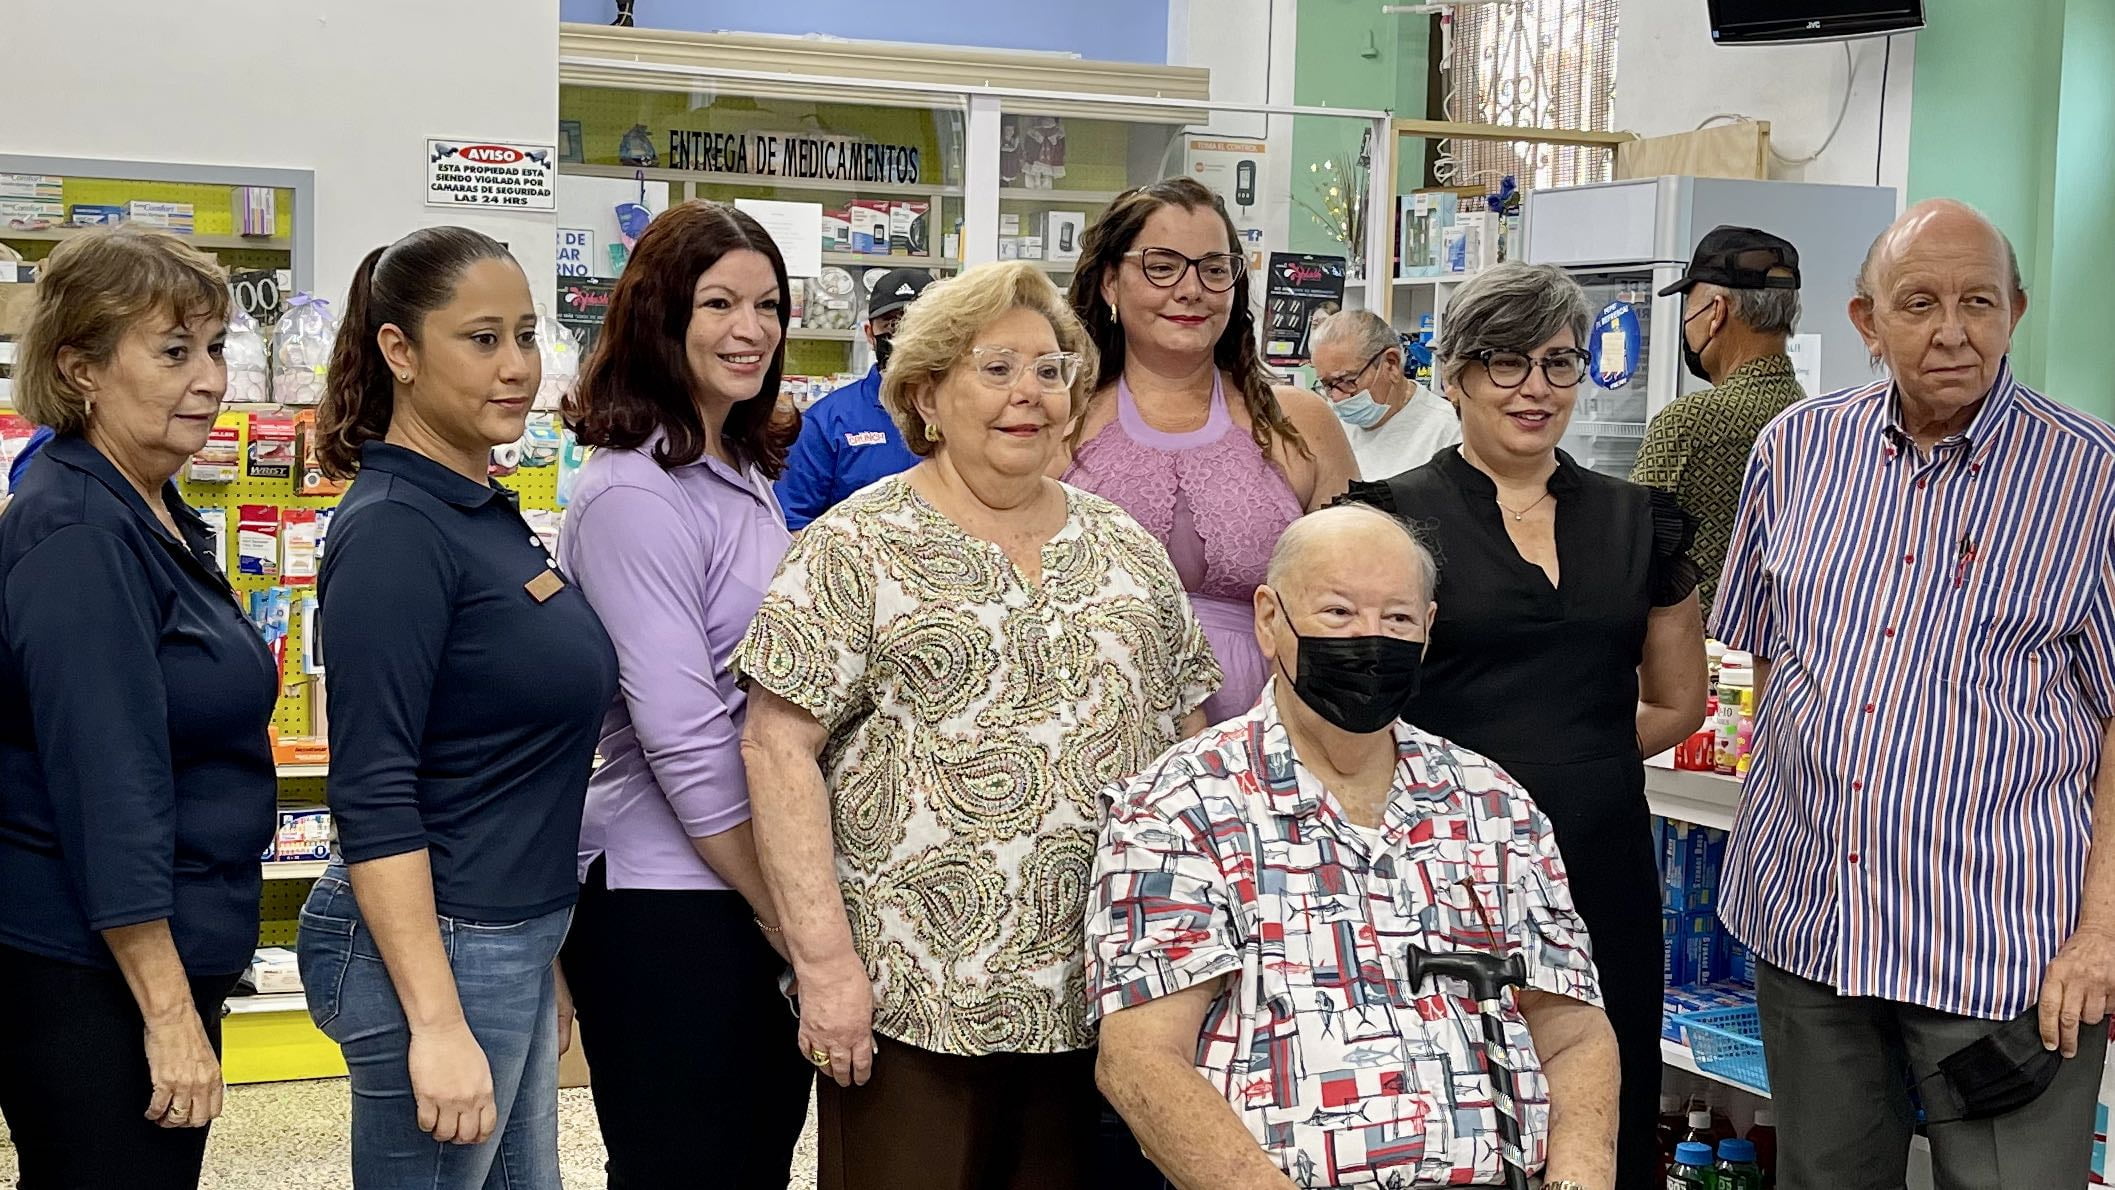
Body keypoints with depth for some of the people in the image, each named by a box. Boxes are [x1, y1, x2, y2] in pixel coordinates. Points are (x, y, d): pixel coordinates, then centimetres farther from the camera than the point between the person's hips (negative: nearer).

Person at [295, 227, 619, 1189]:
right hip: (431, 951, -9)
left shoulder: (487, 512, 9)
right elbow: (370, 794, -22)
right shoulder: (394, 529, -17)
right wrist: (436, 1023, -25)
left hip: (510, 942, 9)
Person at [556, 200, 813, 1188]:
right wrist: (788, 919, -15)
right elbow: (683, 736, -20)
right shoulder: (634, 493, -16)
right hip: (672, 898, -9)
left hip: (759, 885, 9)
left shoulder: (744, 475, 12)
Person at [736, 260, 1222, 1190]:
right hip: (915, 998, -4)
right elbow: (779, 747, -9)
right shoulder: (858, 547, -4)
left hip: (1101, 999, 4)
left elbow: (1186, 741, 14)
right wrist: (824, 961, -14)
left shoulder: (1127, 549, 11)